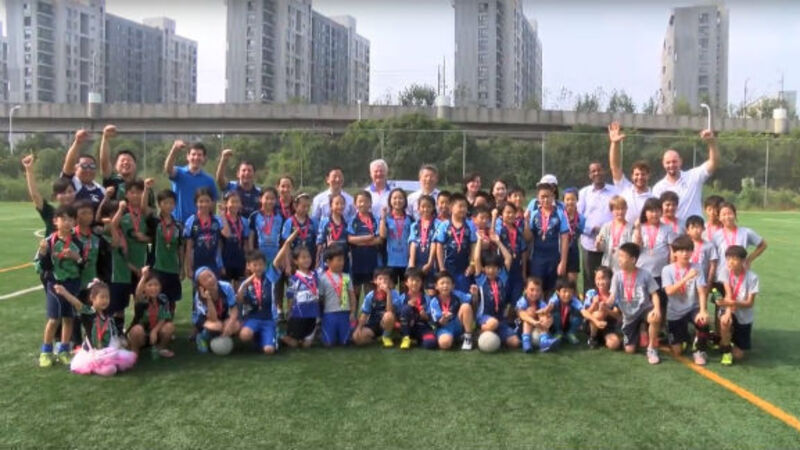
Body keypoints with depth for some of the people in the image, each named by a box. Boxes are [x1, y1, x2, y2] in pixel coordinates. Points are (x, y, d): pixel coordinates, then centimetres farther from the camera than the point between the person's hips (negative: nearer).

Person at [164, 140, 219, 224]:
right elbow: (168, 169, -21)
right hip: (179, 222, -1)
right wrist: (175, 149, -37)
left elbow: (213, 201, 7)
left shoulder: (209, 180, 4)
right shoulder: (179, 173, 1)